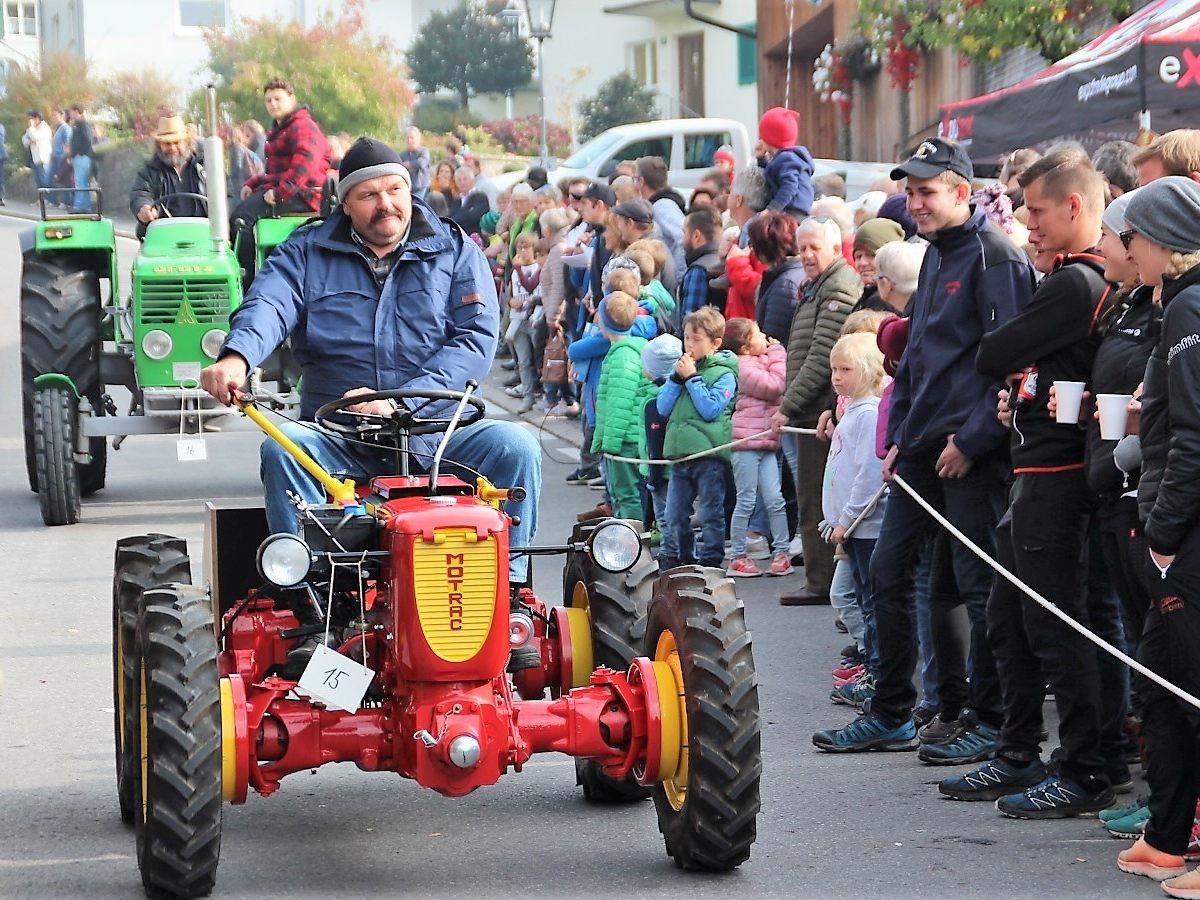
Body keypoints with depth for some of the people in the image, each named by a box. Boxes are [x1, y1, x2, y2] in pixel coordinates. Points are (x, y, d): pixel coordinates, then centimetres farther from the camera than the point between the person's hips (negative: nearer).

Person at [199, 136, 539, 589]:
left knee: (515, 446, -26)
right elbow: (268, 305, -7)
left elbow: (477, 337, -3)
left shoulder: (455, 252, 11)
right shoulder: (307, 252, 12)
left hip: (436, 431, 0)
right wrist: (236, 357, -33)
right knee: (283, 449, -30)